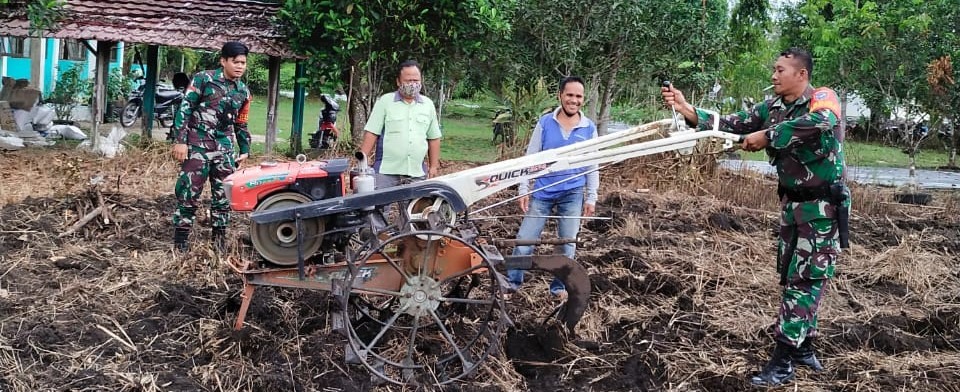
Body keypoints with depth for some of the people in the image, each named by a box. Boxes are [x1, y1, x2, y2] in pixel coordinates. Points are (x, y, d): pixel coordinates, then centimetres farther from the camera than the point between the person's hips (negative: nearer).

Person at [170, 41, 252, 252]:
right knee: (188, 195, -4)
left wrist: (245, 150, 15)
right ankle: (179, 246, 3)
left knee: (223, 197, 7)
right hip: (197, 147, -5)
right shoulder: (203, 79, -5)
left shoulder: (243, 92, 11)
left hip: (225, 150, 5)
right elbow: (185, 109, -7)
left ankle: (219, 244, 17)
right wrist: (180, 140, -13)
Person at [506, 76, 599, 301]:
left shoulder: (589, 128, 0)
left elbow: (592, 166, 5)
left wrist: (591, 198, 3)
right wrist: (523, 190, -3)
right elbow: (530, 158, 1)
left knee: (567, 244, 8)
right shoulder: (545, 123, -2)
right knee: (524, 239, 0)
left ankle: (559, 287, 21)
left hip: (572, 195, 1)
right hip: (542, 192, 0)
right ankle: (512, 281, 13)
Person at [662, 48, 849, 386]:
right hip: (792, 203, 7)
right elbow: (733, 125, -3)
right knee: (792, 277, 12)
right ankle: (803, 347, 25)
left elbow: (817, 123, -39)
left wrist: (766, 136, -31)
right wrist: (687, 110, -14)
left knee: (806, 279, -4)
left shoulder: (823, 99, -16)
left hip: (823, 205, -7)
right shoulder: (772, 107, 5)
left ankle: (783, 361, -3)